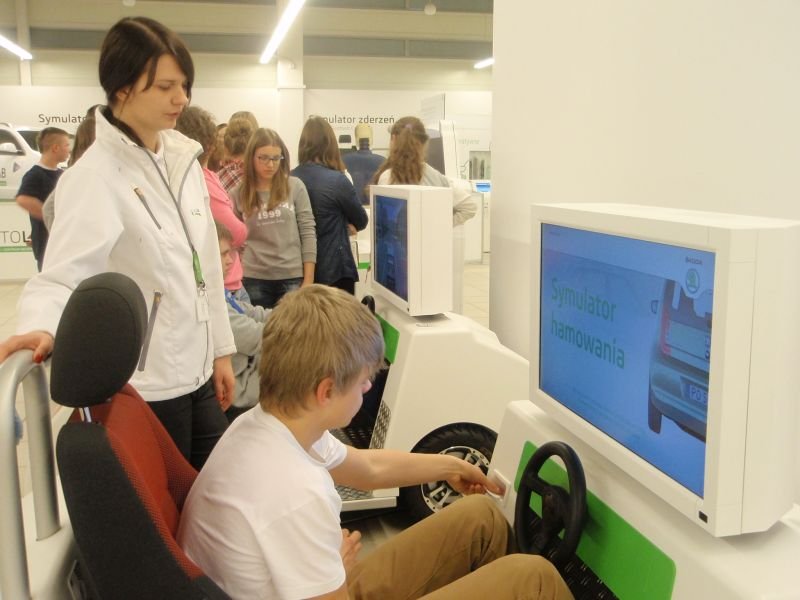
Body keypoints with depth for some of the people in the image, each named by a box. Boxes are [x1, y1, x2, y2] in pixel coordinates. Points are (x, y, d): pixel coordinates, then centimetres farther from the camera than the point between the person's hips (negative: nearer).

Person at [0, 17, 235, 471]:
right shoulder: (97, 176, -16)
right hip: (143, 387, -6)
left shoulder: (183, 158, 5)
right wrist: (41, 327, -43)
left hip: (196, 372, 7)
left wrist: (221, 350, 12)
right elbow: (62, 275, -21)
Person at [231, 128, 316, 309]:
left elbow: (308, 232, 0)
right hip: (254, 279, 1)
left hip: (293, 277, -1)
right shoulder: (238, 194, 3)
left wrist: (309, 279, -3)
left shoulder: (295, 187, 0)